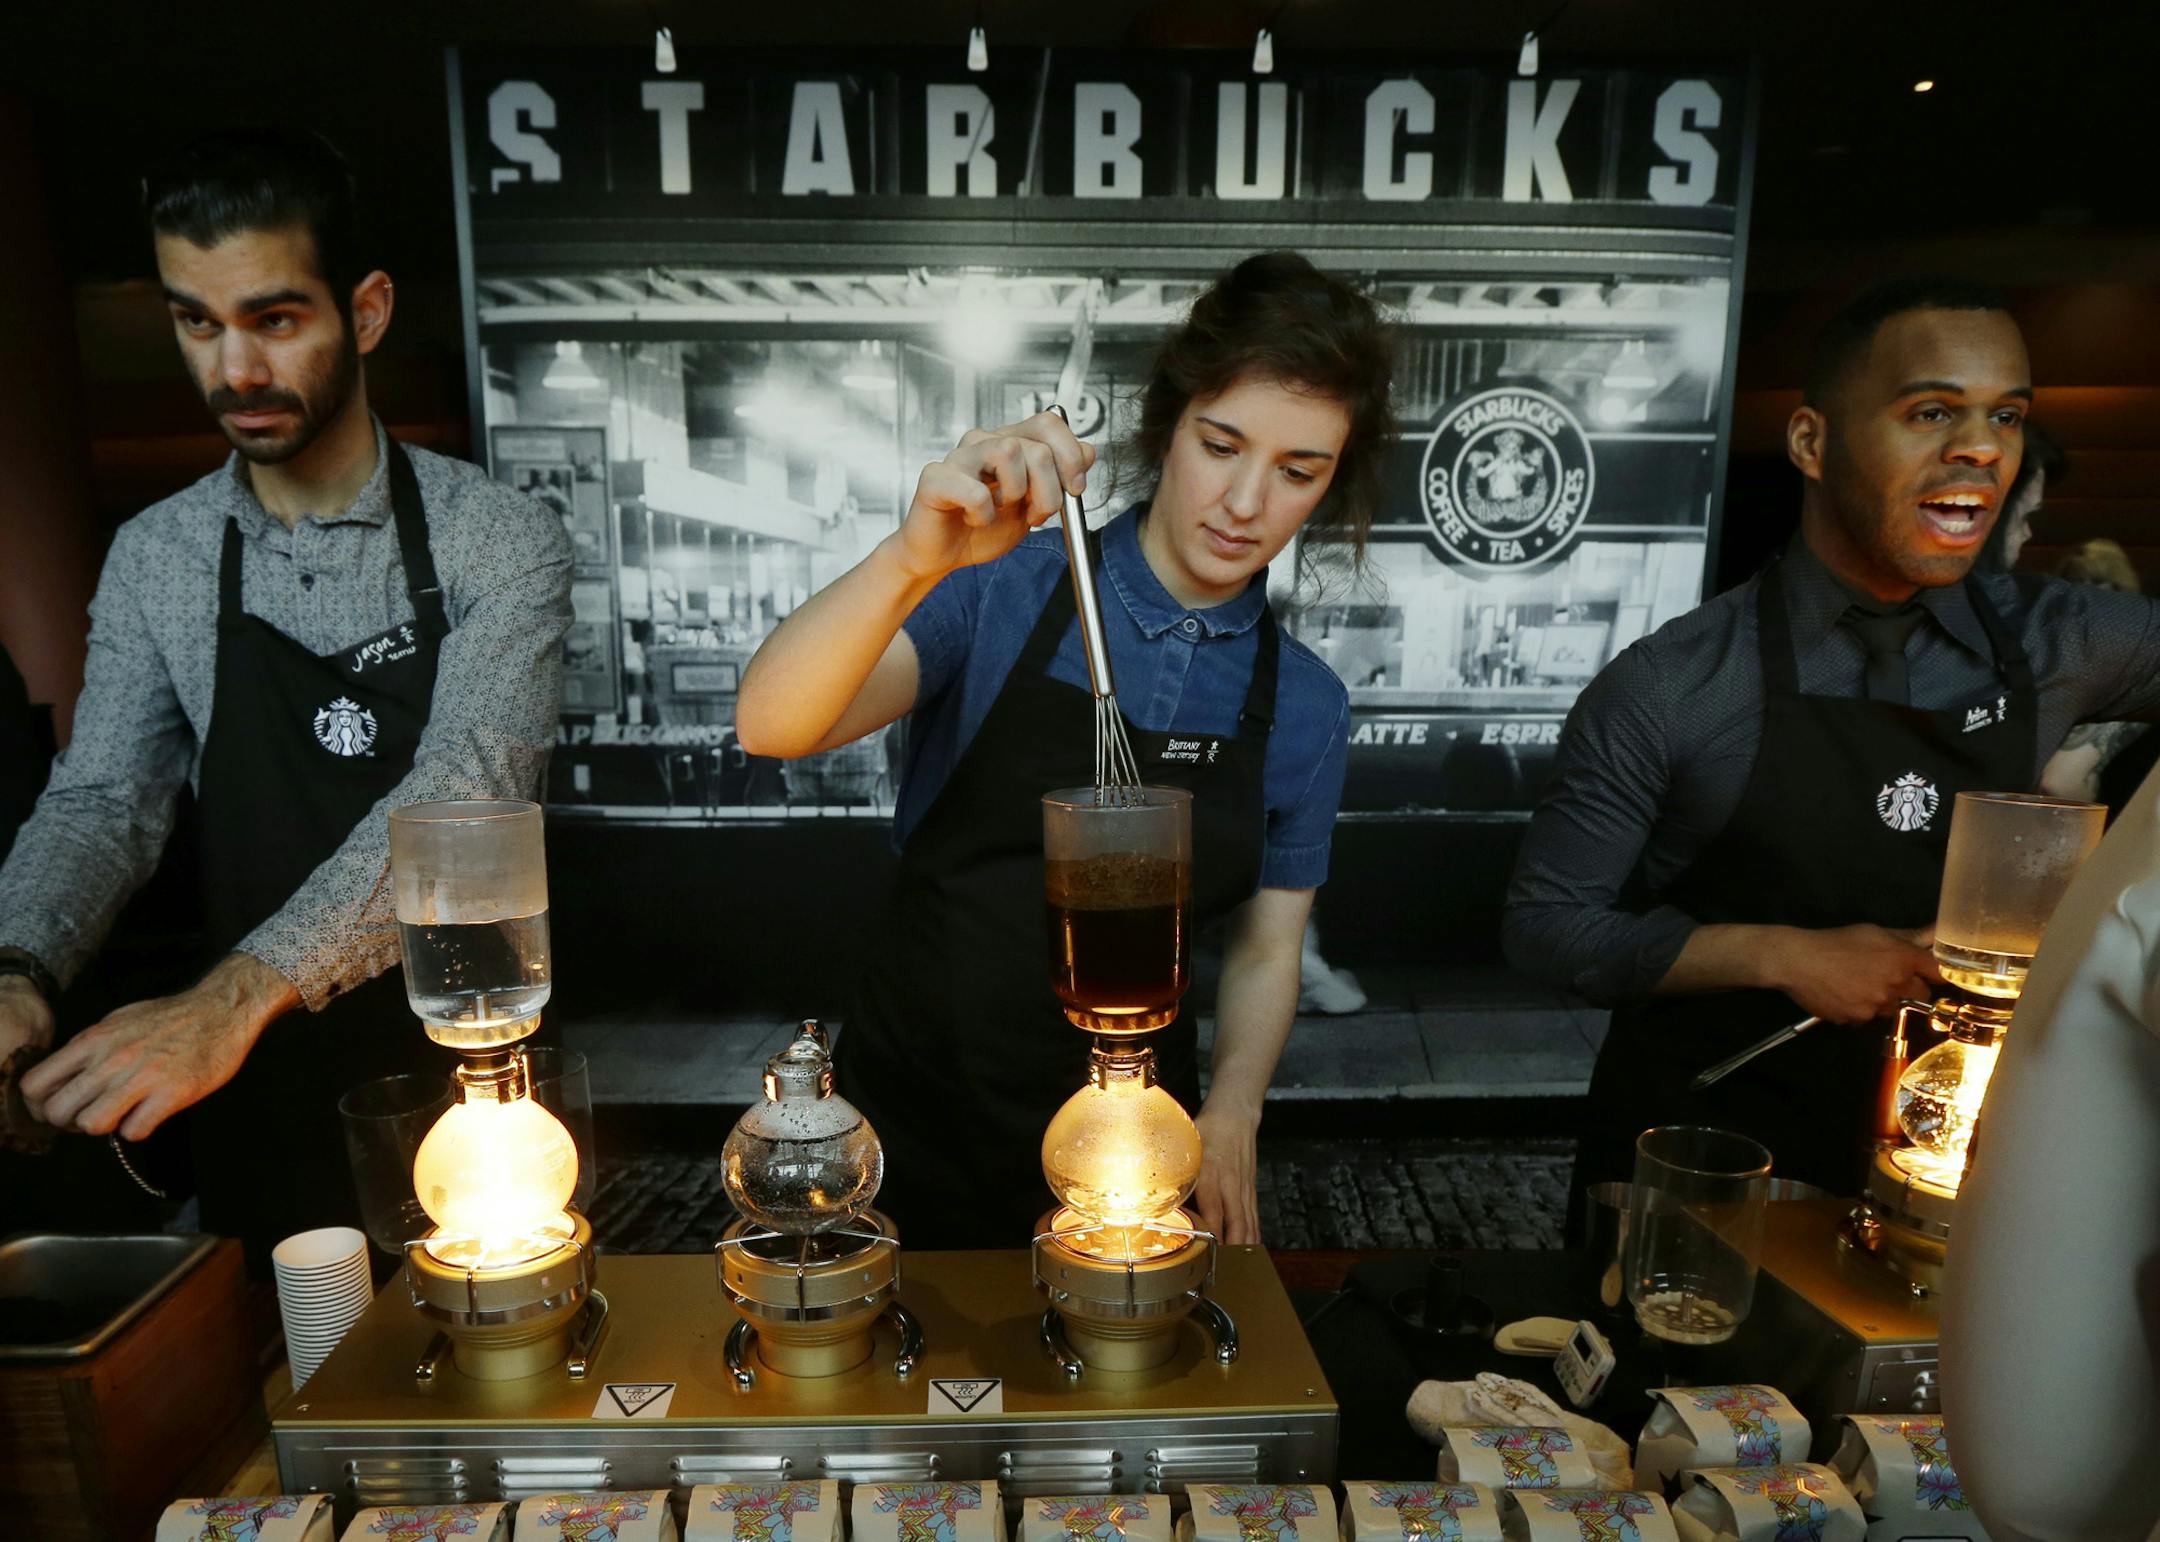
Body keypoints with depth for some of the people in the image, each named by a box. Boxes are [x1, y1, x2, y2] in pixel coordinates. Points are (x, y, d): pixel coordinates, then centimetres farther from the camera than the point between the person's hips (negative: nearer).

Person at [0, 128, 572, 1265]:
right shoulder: (154, 558, 3)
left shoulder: (497, 540, -11)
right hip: (263, 1097, 3)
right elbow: (102, 801, 1)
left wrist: (236, 994, -33)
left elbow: (465, 784, -23)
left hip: (471, 1084, -2)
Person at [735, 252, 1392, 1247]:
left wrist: (1229, 1119, -15)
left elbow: (1265, 950, 1)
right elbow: (774, 726, -24)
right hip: (913, 1124, -1)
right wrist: (917, 562, -39)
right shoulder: (1002, 591, -12)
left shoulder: (1306, 706, -3)